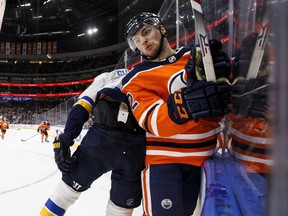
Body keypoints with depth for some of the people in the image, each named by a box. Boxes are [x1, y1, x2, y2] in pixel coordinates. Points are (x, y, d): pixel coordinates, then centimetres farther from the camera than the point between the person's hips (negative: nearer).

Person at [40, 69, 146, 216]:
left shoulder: (106, 77, 27)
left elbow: (82, 107, 11)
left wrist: (65, 138, 5)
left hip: (102, 137, -1)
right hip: (136, 147, 2)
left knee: (73, 183, 23)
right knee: (124, 202, 22)